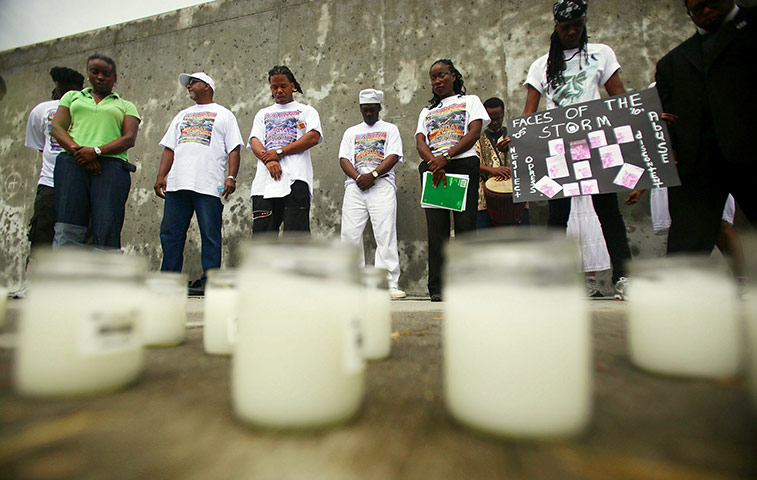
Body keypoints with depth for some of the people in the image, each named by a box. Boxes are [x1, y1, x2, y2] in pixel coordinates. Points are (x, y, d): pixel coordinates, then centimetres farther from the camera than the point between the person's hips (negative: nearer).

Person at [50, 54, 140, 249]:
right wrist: (76, 149, -7)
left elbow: (129, 139, 5)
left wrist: (97, 151, -11)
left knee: (106, 231, -16)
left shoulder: (126, 106, 21)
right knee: (67, 229, -12)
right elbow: (57, 127, 14)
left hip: (111, 164, -2)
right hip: (72, 162, 2)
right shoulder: (73, 96, 28)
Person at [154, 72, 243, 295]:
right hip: (177, 184, 5)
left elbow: (234, 149, 2)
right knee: (170, 233, 3)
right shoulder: (182, 115, 28)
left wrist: (231, 177, -12)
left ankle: (208, 282, -1)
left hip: (210, 185, -5)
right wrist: (161, 176, 9)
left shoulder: (224, 115, 13)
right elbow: (169, 148, 22)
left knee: (210, 235, -5)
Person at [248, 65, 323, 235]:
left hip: (296, 178, -3)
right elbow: (254, 141, 12)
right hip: (265, 181, 4)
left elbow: (314, 137, -1)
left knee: (296, 233, -10)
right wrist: (268, 161, -11)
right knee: (262, 232, -1)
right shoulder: (263, 114, 28)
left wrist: (279, 152, -8)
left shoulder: (306, 110, 18)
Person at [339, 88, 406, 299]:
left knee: (385, 234, -12)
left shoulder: (390, 129, 17)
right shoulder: (351, 132, 25)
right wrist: (357, 177, -8)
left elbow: (394, 156, 1)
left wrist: (373, 174, -13)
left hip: (382, 184, -3)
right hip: (355, 185, 3)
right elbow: (343, 159, 11)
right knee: (350, 234, -5)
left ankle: (391, 284, -10)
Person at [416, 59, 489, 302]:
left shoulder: (470, 100, 19)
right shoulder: (427, 111, 28)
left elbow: (474, 132, 2)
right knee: (436, 229, -5)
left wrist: (446, 156, -13)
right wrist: (433, 162, -12)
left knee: (465, 225, -9)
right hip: (432, 169, 3)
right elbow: (420, 142, 11)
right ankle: (437, 288, -6)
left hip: (463, 164, -2)